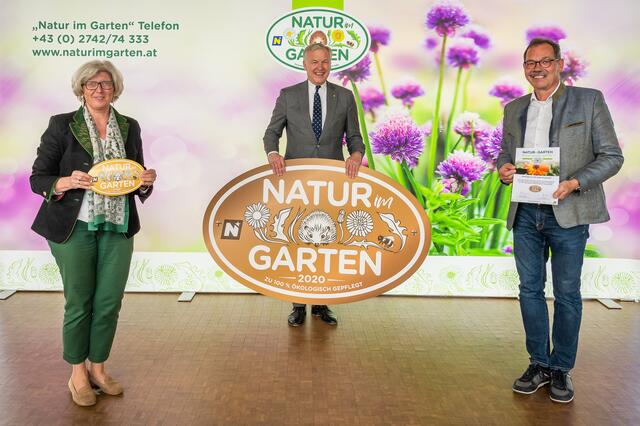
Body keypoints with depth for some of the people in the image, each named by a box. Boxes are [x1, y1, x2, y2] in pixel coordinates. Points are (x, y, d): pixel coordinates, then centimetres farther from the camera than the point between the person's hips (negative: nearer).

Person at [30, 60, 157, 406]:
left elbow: (137, 177, 16)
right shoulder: (62, 125, -1)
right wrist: (68, 182, -21)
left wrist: (145, 181, -6)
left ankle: (98, 368, 26)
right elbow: (38, 178, -2)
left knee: (110, 302, 6)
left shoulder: (130, 127, 9)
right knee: (79, 303, 5)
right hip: (75, 228, -3)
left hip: (118, 228, 3)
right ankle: (78, 375, 23)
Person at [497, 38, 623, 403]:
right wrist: (504, 169, -5)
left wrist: (574, 183, -18)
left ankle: (561, 369, 18)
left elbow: (612, 156, -3)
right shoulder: (514, 109, 12)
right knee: (530, 289, 8)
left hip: (568, 213, -4)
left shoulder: (589, 100, -1)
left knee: (566, 294, 5)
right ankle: (539, 364, 21)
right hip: (526, 213, 4)